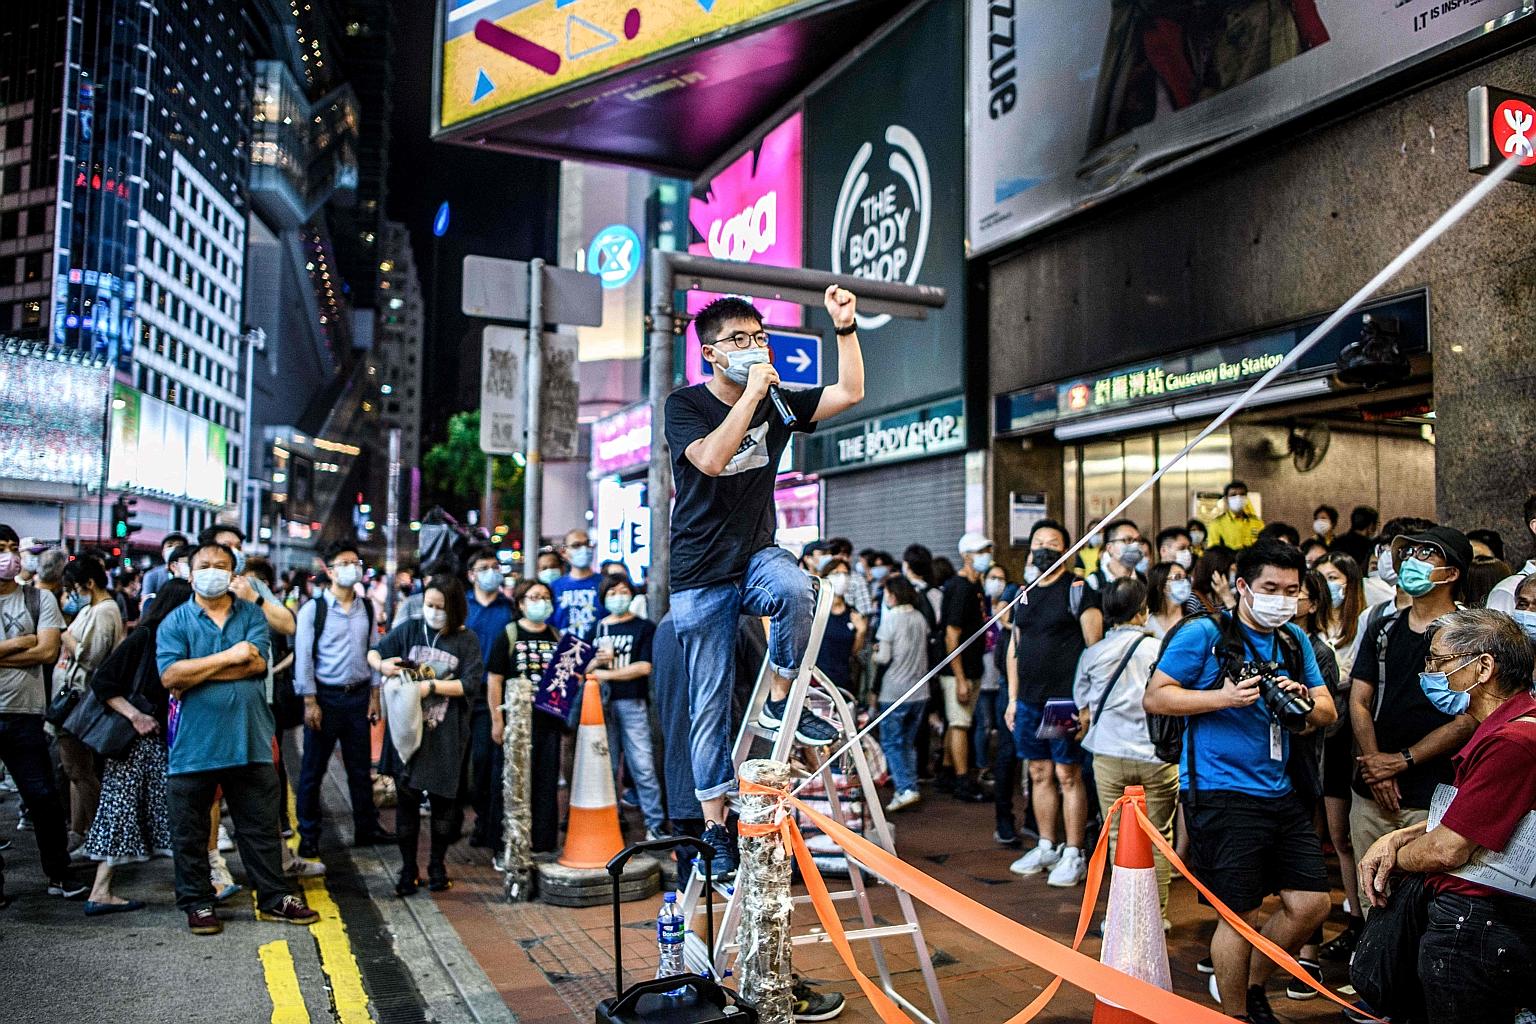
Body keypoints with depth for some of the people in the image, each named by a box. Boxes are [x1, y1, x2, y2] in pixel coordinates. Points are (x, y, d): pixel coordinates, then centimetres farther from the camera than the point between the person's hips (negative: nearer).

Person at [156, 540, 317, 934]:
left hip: (250, 741, 1)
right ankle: (197, 903, 26)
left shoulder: (252, 614, 6)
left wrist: (194, 674, -11)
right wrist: (228, 657, -14)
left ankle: (275, 897, 22)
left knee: (261, 827, 11)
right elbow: (170, 676, -14)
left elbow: (257, 663, -10)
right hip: (194, 747, -1)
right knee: (190, 832, 10)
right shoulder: (175, 622, 2)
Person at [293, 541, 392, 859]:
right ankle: (308, 835, 18)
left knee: (361, 767, 11)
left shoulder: (367, 610, 6)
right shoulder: (314, 609, -7)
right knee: (313, 769, 6)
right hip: (325, 696, -4)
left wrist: (374, 696, 6)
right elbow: (303, 657, -9)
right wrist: (310, 702, -12)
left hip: (358, 696, 4)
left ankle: (366, 828, 22)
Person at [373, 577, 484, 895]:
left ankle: (437, 865, 27)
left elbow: (470, 684, -10)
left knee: (443, 798, 8)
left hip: (446, 734, -1)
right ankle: (408, 869, 19)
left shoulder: (466, 640, -3)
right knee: (406, 798, 6)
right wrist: (381, 664, -12)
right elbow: (373, 652, 10)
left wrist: (432, 686, -18)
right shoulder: (409, 629, 4)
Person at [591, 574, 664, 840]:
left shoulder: (644, 627, 4)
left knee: (643, 766, -7)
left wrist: (607, 673, -5)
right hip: (602, 703, 3)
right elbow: (584, 668, 14)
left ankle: (655, 823, -2)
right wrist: (599, 661, -8)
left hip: (632, 703, -3)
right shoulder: (597, 628, 15)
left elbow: (644, 667, -5)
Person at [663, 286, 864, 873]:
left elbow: (850, 393, -1)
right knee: (710, 702, -1)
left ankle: (779, 701, -11)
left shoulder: (777, 404, 6)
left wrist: (845, 327, -10)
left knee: (796, 591, -35)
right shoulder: (684, 405, -5)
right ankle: (715, 827, 12)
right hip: (700, 573, -2)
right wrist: (751, 392, -22)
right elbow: (710, 458, -24)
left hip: (757, 556, 3)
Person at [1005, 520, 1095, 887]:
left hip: (1065, 700, -6)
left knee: (1068, 775, -1)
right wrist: (1012, 698, 13)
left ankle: (1073, 854, 7)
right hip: (1029, 701, 6)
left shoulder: (1077, 589, -5)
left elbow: (1094, 645, -9)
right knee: (1040, 774, 12)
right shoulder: (1025, 594, 13)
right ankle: (1047, 847, 22)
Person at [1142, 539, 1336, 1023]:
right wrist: (1224, 697, -21)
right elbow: (1154, 698, -10)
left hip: (1281, 793, 7)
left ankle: (1254, 985, 31)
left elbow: (1328, 713, 12)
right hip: (1221, 794, -6)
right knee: (1241, 914, 0)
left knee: (1311, 903, 7)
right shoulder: (1203, 633, -8)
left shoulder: (1295, 640, 12)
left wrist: (1305, 700, -11)